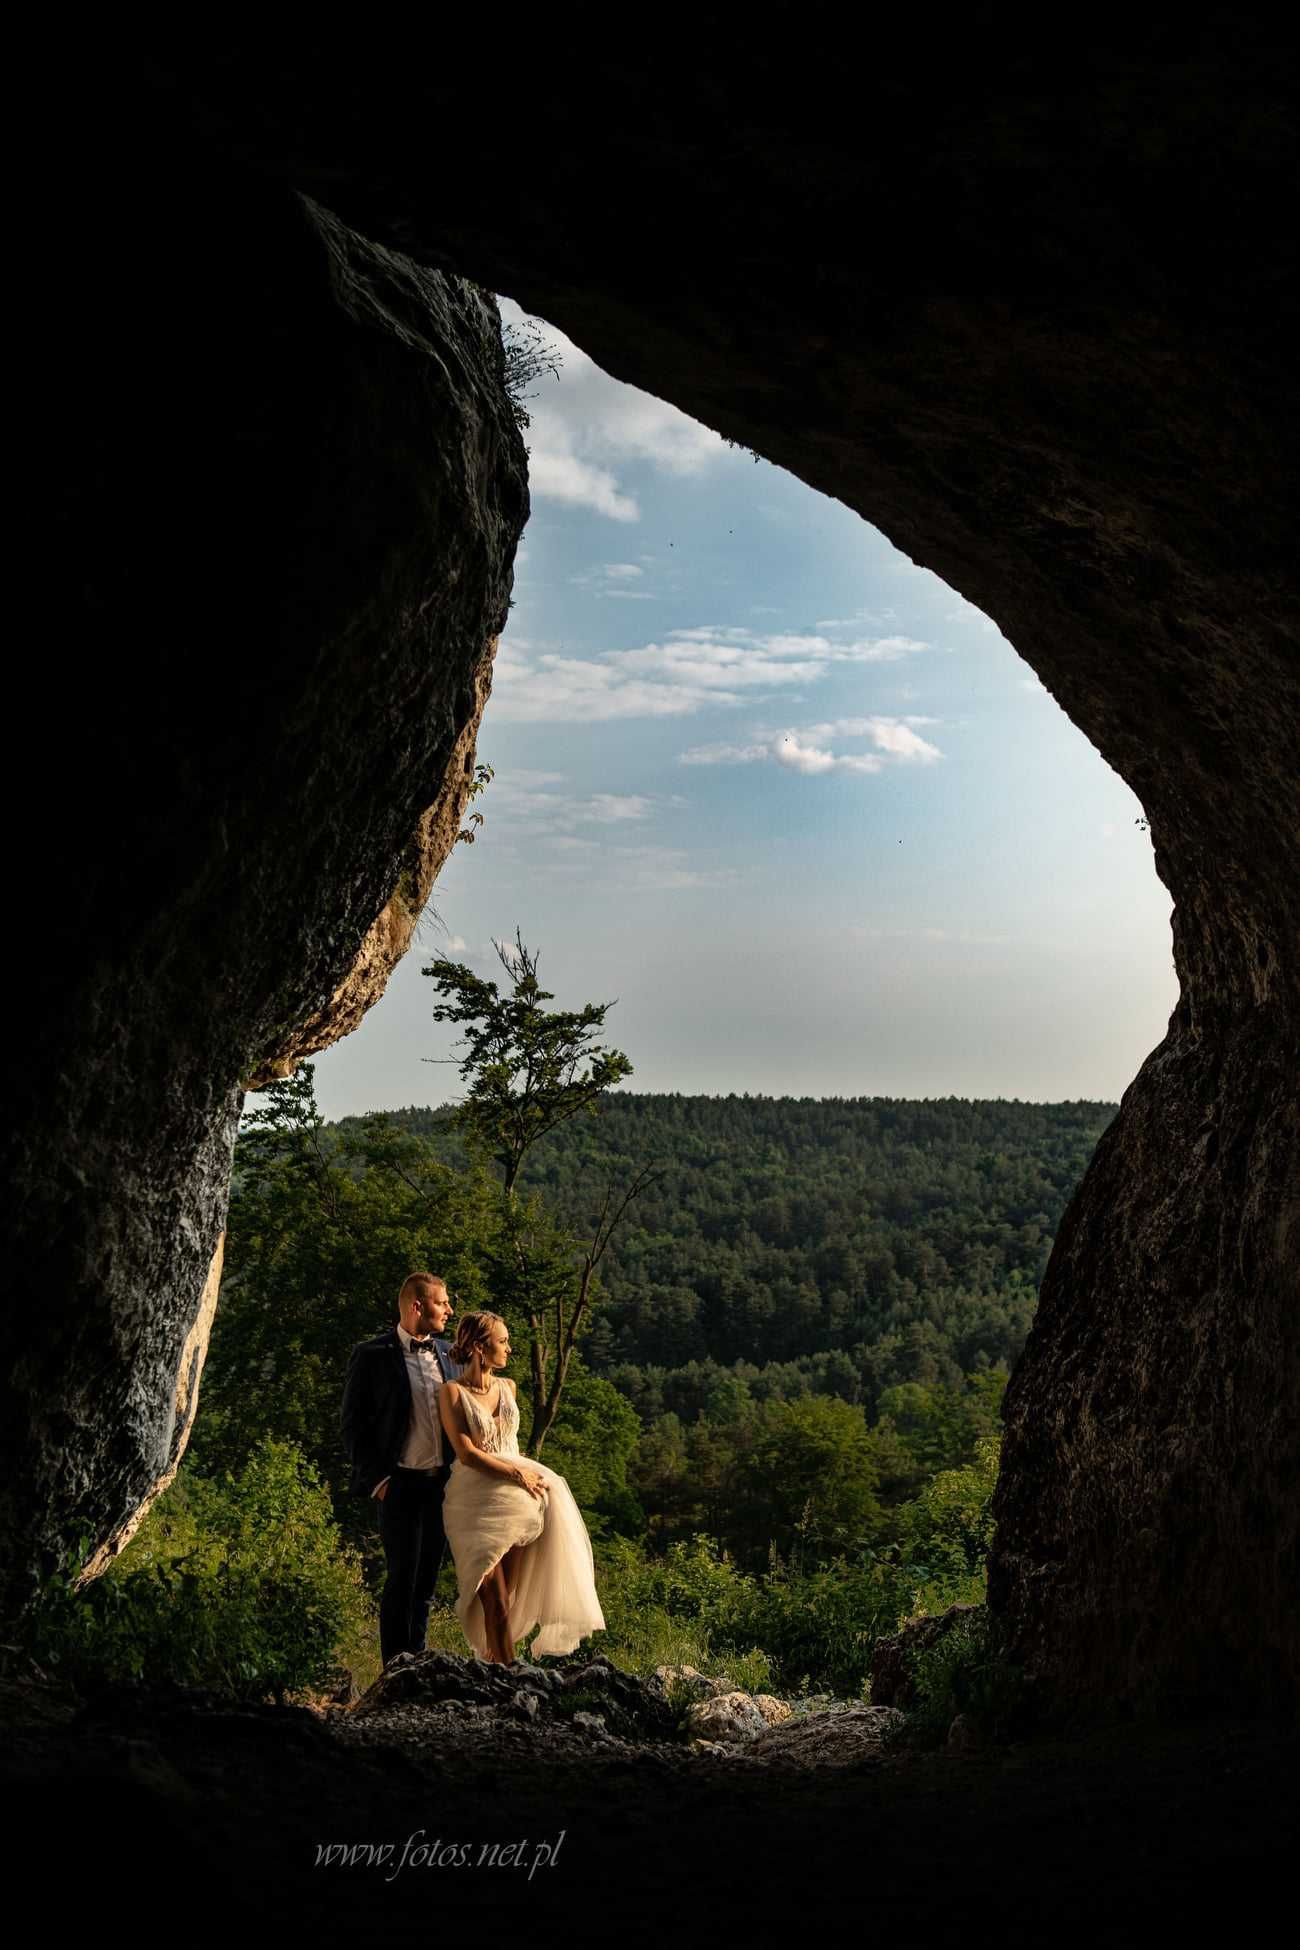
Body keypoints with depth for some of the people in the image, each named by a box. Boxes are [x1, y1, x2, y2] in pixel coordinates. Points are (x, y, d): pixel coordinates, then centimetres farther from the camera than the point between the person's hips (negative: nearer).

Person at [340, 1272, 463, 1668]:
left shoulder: (447, 1353, 11)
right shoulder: (372, 1355, -5)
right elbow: (353, 1424, -4)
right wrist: (376, 1480, -10)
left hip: (443, 1483, 5)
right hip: (400, 1483, -5)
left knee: (426, 1580, 11)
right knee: (402, 1580, -5)